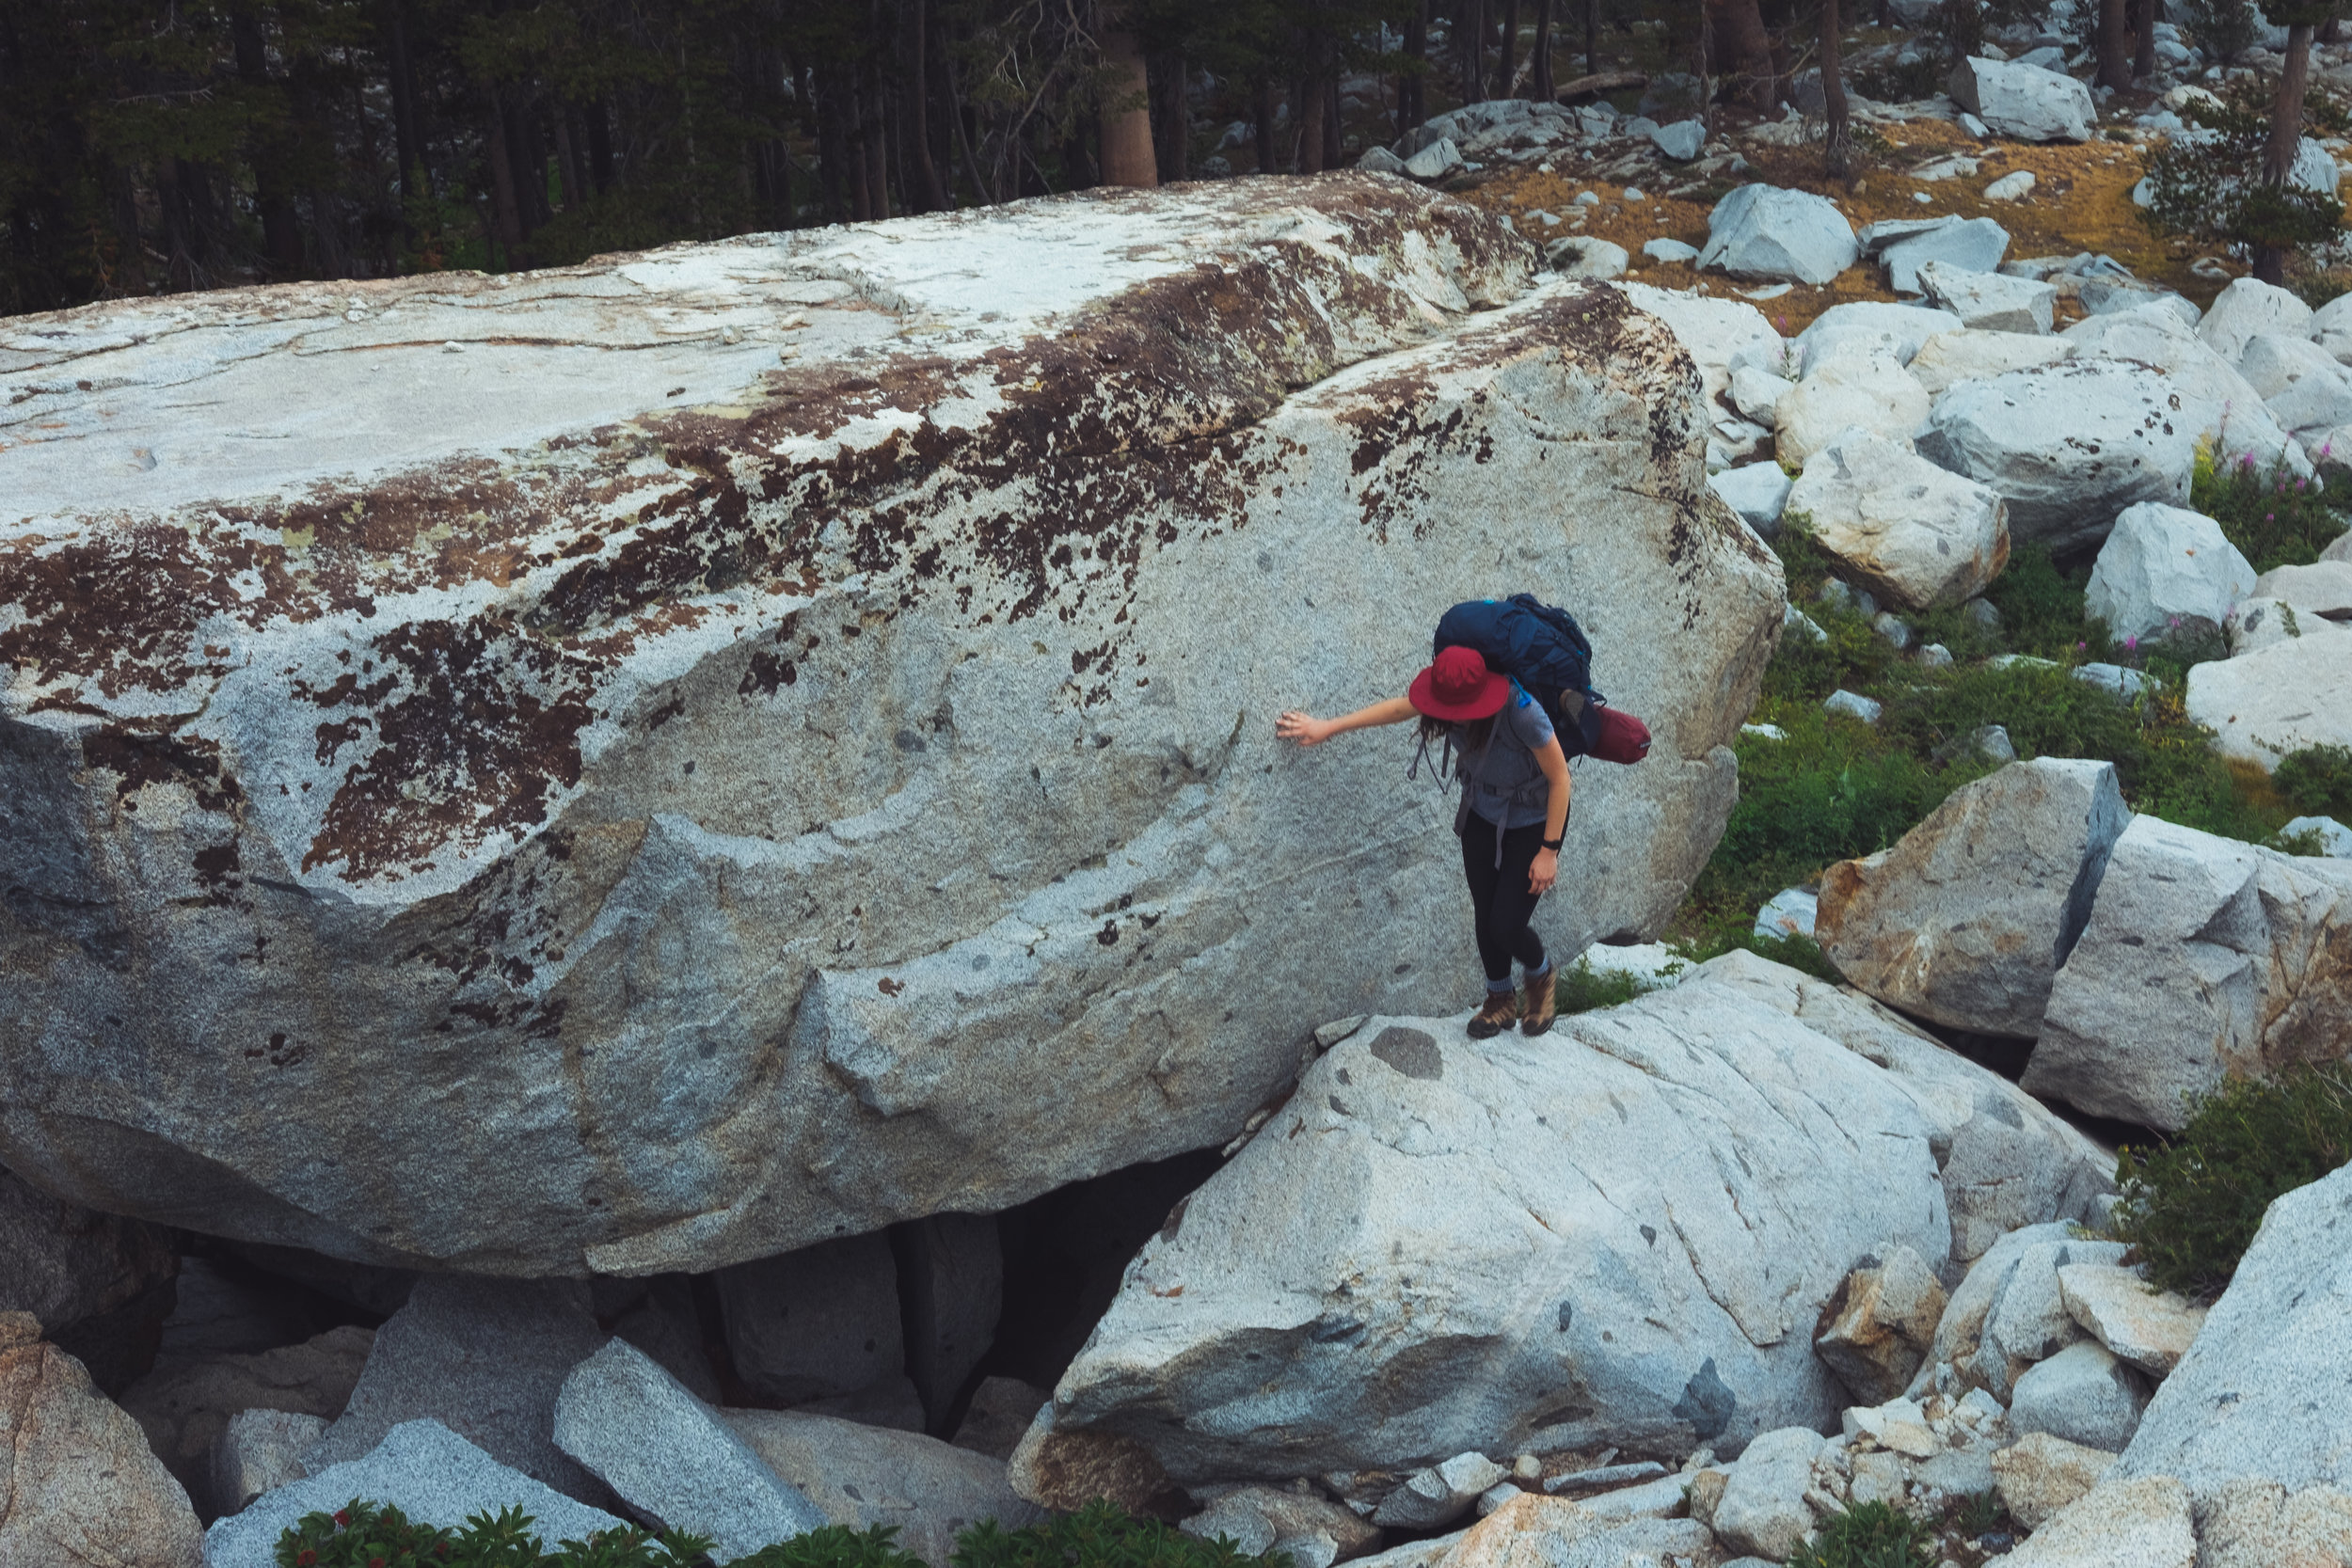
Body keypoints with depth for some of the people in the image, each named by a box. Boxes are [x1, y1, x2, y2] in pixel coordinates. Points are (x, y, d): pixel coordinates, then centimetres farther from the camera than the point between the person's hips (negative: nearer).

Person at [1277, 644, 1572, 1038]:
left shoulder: (1522, 713, -39)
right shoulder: (1451, 693, -22)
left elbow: (1559, 779, -25)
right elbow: (1398, 708, -2)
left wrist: (1549, 851, -20)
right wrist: (1329, 727, 2)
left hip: (1533, 823, -5)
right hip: (1481, 815, 5)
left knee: (1506, 925, -5)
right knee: (1485, 916, 11)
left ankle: (1539, 973, 31)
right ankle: (1500, 1000, 36)